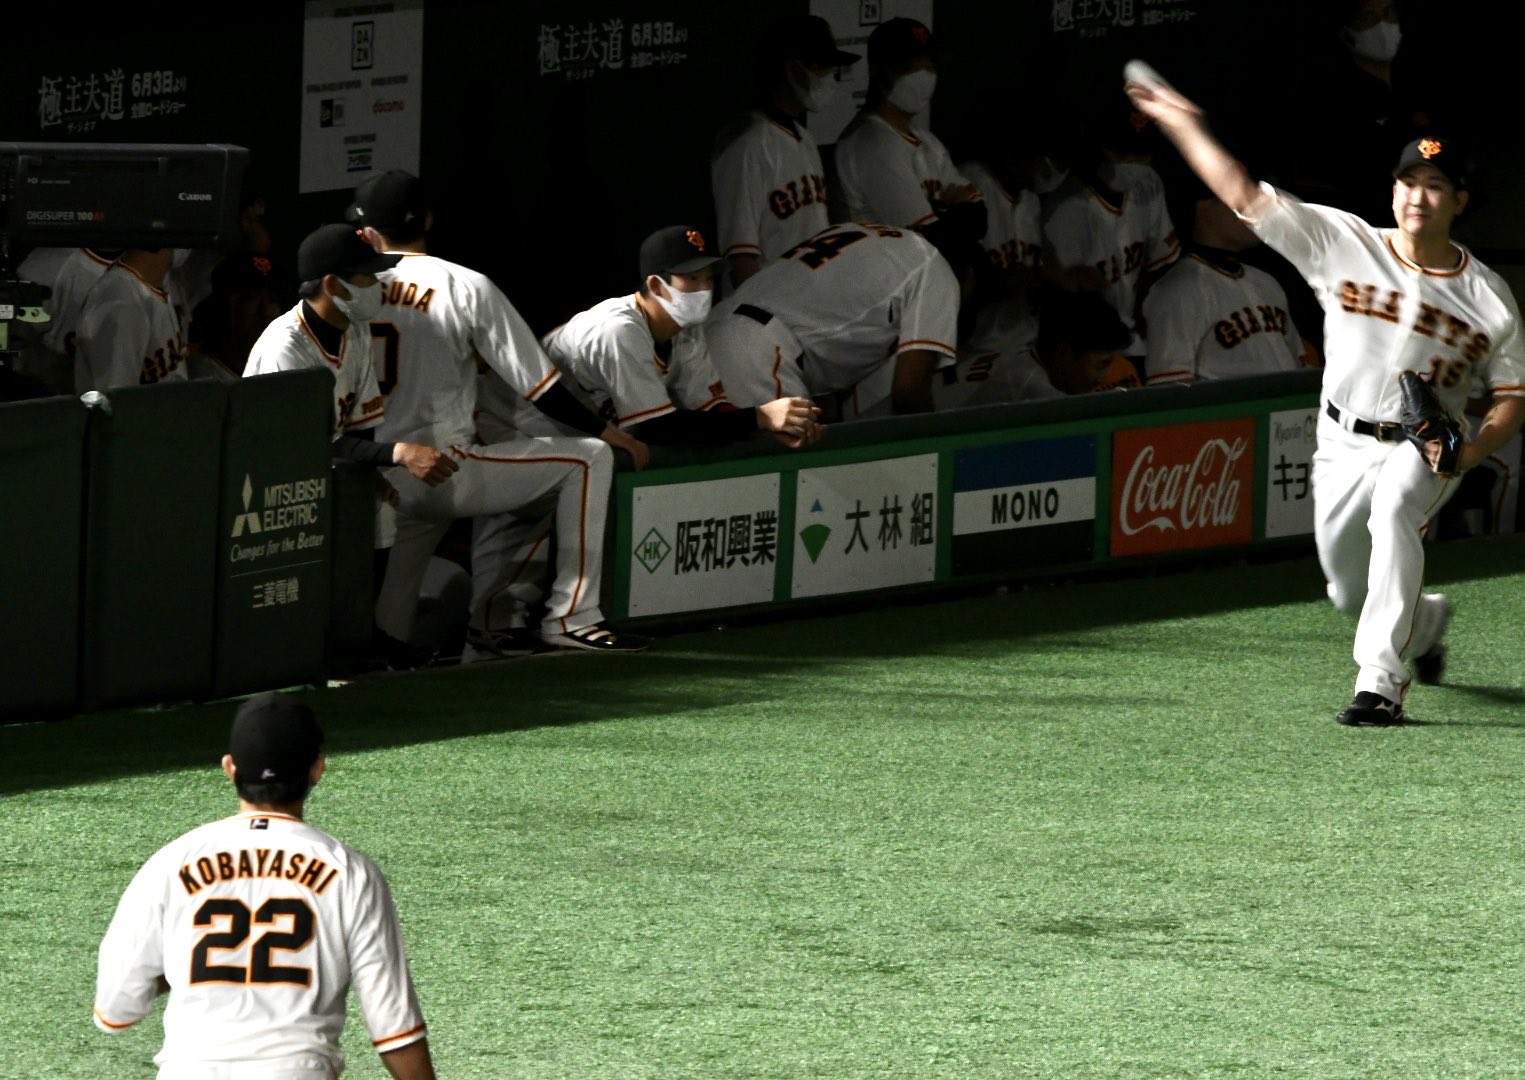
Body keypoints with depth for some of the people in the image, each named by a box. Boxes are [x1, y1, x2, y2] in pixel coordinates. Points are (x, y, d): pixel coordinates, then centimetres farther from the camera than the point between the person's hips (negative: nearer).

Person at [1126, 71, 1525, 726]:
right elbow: (1243, 196, -7)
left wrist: (1470, 450, -18)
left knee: (1394, 511, -36)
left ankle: (1382, 683, -38)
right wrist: (1183, 125, -13)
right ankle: (1423, 621, 48)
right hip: (1343, 445, 3)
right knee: (1352, 595, 10)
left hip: (1422, 449, -3)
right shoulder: (1344, 244, -3)